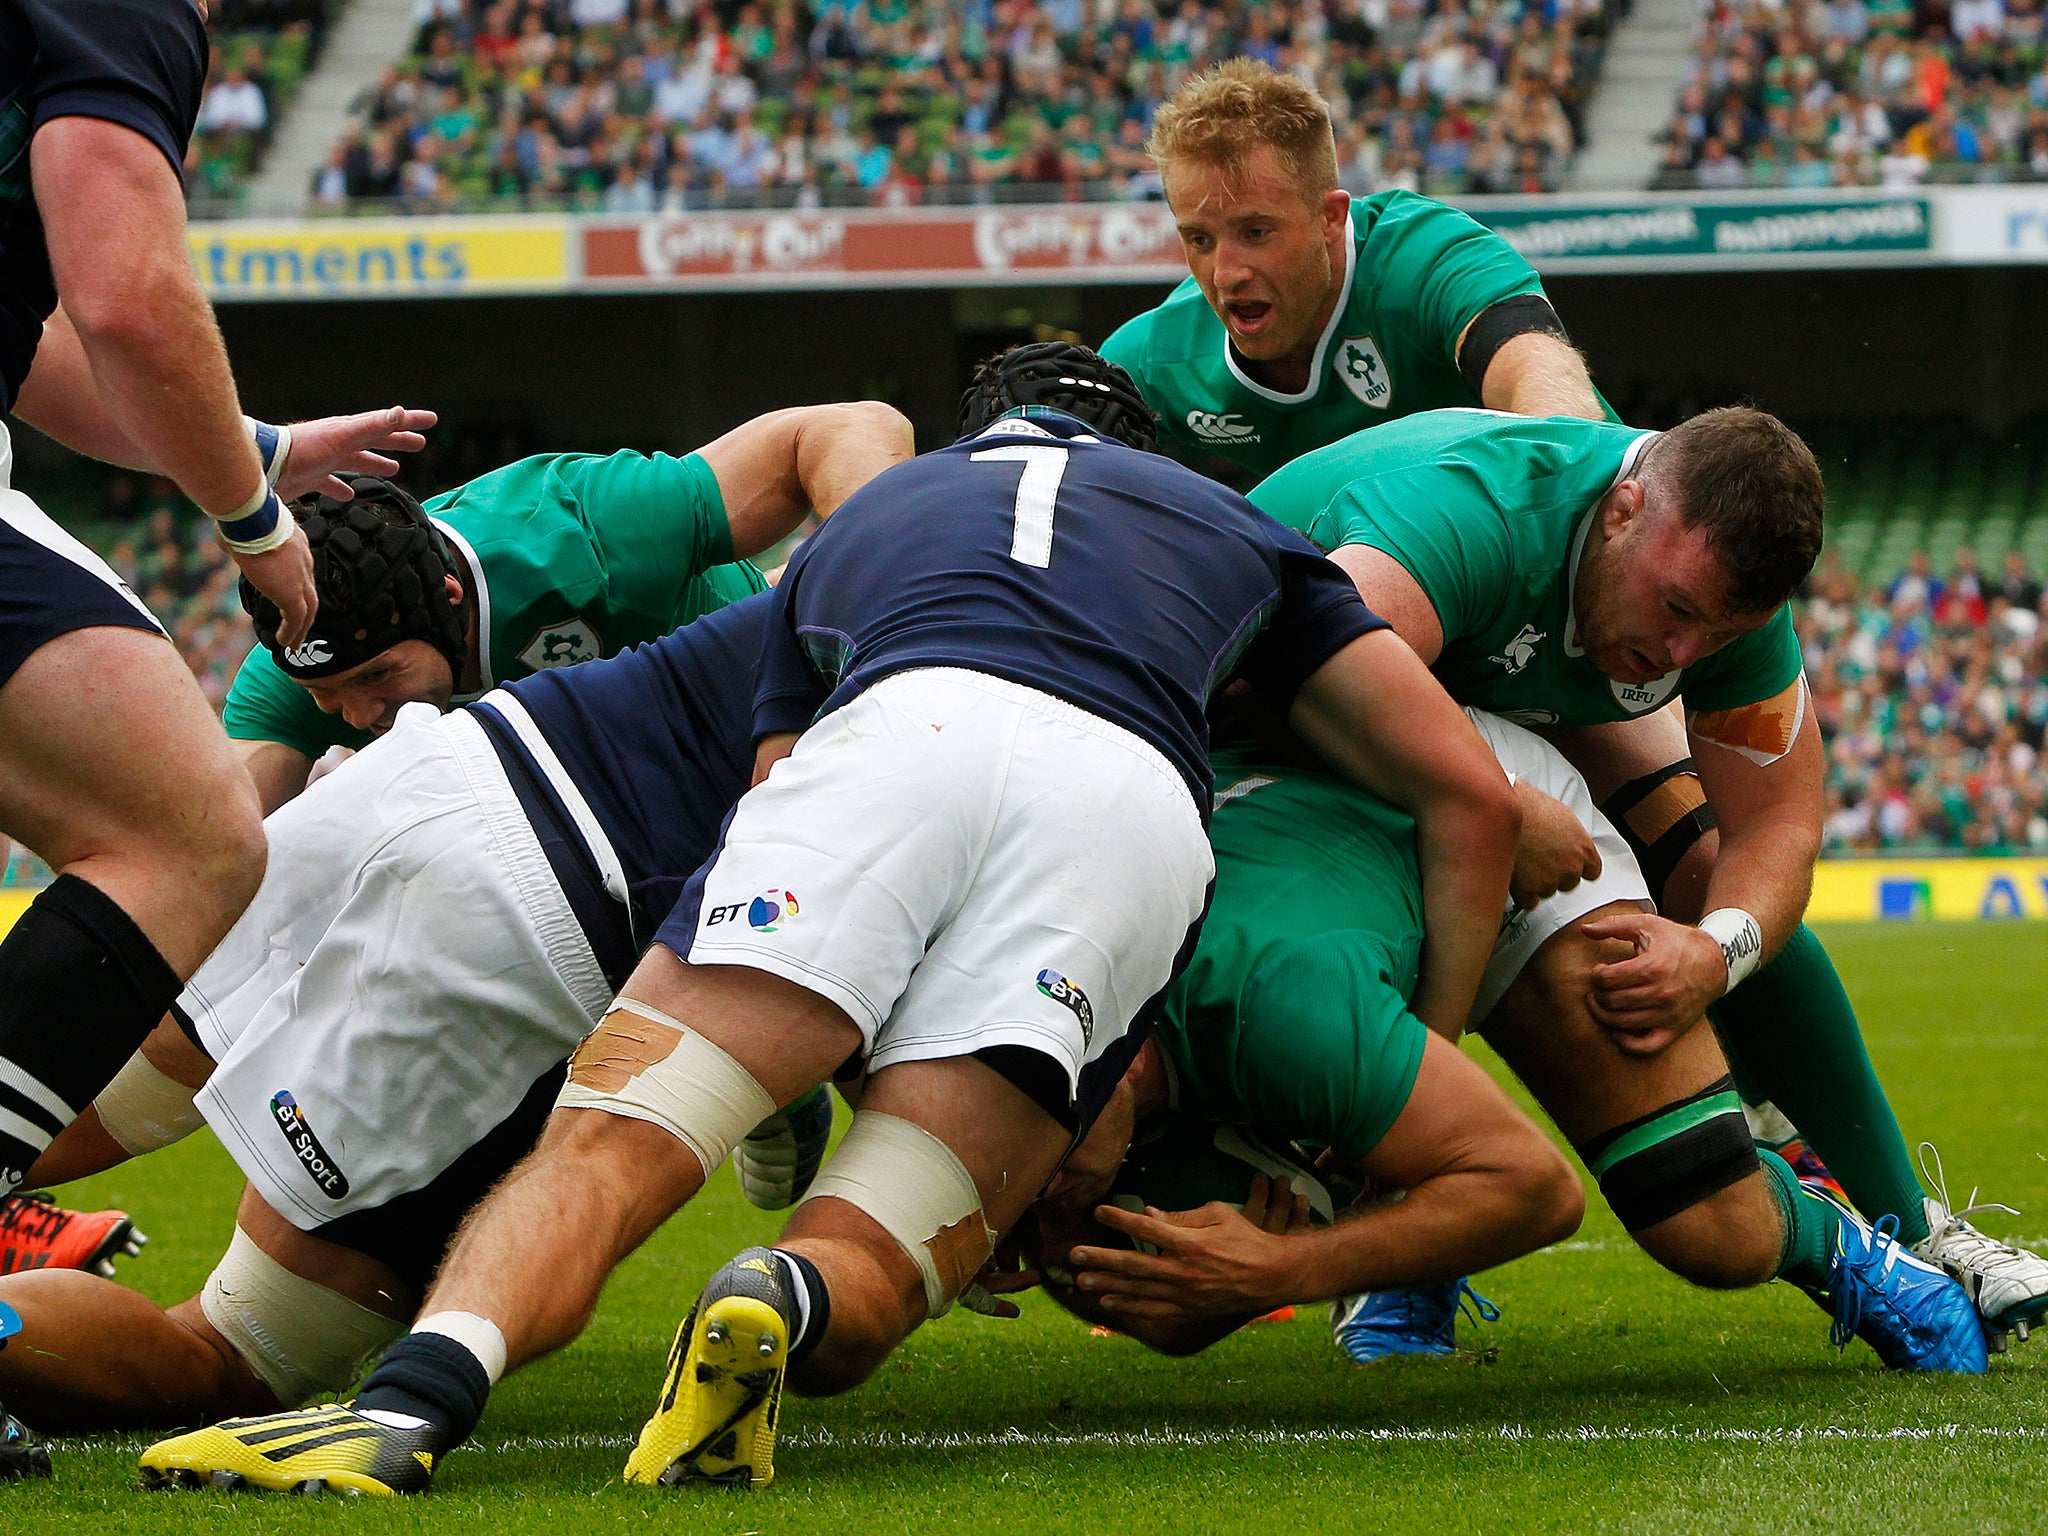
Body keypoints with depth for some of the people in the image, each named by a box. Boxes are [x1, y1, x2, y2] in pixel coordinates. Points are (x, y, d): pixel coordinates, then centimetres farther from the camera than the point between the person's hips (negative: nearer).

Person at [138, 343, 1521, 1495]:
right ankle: (786, 1301, -34)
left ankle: (419, 1393, -39)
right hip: (1141, 810, 0)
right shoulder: (1232, 522, 42)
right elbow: (1471, 794, 36)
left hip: (904, 727, 0)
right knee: (853, 1305, 3)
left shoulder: (864, 518, 42)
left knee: (604, 1147, -8)